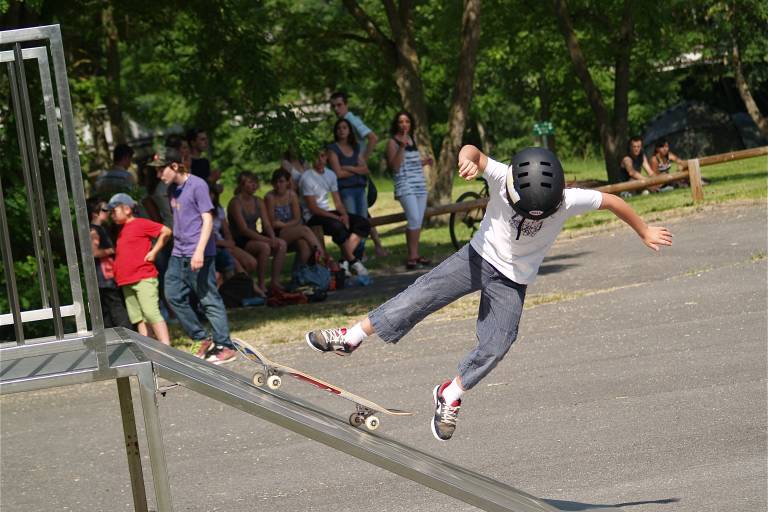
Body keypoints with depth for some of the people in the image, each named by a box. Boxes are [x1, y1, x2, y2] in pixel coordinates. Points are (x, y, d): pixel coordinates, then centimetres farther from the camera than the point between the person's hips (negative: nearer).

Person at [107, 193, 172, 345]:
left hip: (144, 278, -8)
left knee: (151, 313, -16)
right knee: (138, 319, 4)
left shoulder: (141, 224, -5)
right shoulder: (122, 230, 19)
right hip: (127, 281, 8)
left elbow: (166, 231, -9)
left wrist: (154, 252, -9)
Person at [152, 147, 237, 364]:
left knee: (209, 300, -5)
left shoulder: (197, 185, -11)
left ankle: (225, 346, 1)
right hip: (179, 253, 9)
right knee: (173, 296, 7)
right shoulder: (173, 189, 13)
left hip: (198, 255, -9)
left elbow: (207, 219, -15)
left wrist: (199, 250, -23)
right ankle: (203, 339, 16)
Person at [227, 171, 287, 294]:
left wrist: (272, 237, -15)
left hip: (255, 238, 7)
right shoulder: (235, 203, -11)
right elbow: (244, 229, -19)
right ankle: (262, 285, -25)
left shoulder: (258, 202, 12)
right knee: (264, 247, -34)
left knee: (282, 244, -18)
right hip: (239, 242, -7)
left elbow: (267, 224, 7)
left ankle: (275, 282, -18)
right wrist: (266, 239, -26)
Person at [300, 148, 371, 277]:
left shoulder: (330, 174, 11)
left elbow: (338, 202, 11)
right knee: (338, 226, -36)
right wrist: (337, 217, -19)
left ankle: (345, 261, -15)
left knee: (363, 223, -7)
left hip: (328, 213, 8)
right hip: (313, 217, -8)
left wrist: (344, 215, -10)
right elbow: (313, 208, -15)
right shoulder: (307, 178, -12)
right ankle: (353, 262, -19)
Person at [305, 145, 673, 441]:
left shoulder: (568, 201, -21)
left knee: (494, 347, -9)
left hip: (513, 281, 0)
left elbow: (612, 201, -8)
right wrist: (469, 158, -51)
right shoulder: (502, 178, -23)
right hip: (479, 258, 0)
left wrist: (645, 232, 4)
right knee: (421, 295, -11)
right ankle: (352, 336, -1)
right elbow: (473, 152, -26)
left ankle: (450, 396, 14)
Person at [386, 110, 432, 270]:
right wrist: (402, 147, -21)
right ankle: (412, 256, -15)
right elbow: (395, 166, -14)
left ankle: (415, 255, 11)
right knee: (414, 219, -17)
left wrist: (424, 162, 9)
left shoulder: (412, 140, 16)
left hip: (420, 185, 7)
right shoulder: (392, 142, -4)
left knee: (418, 222, 6)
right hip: (405, 186, -7)